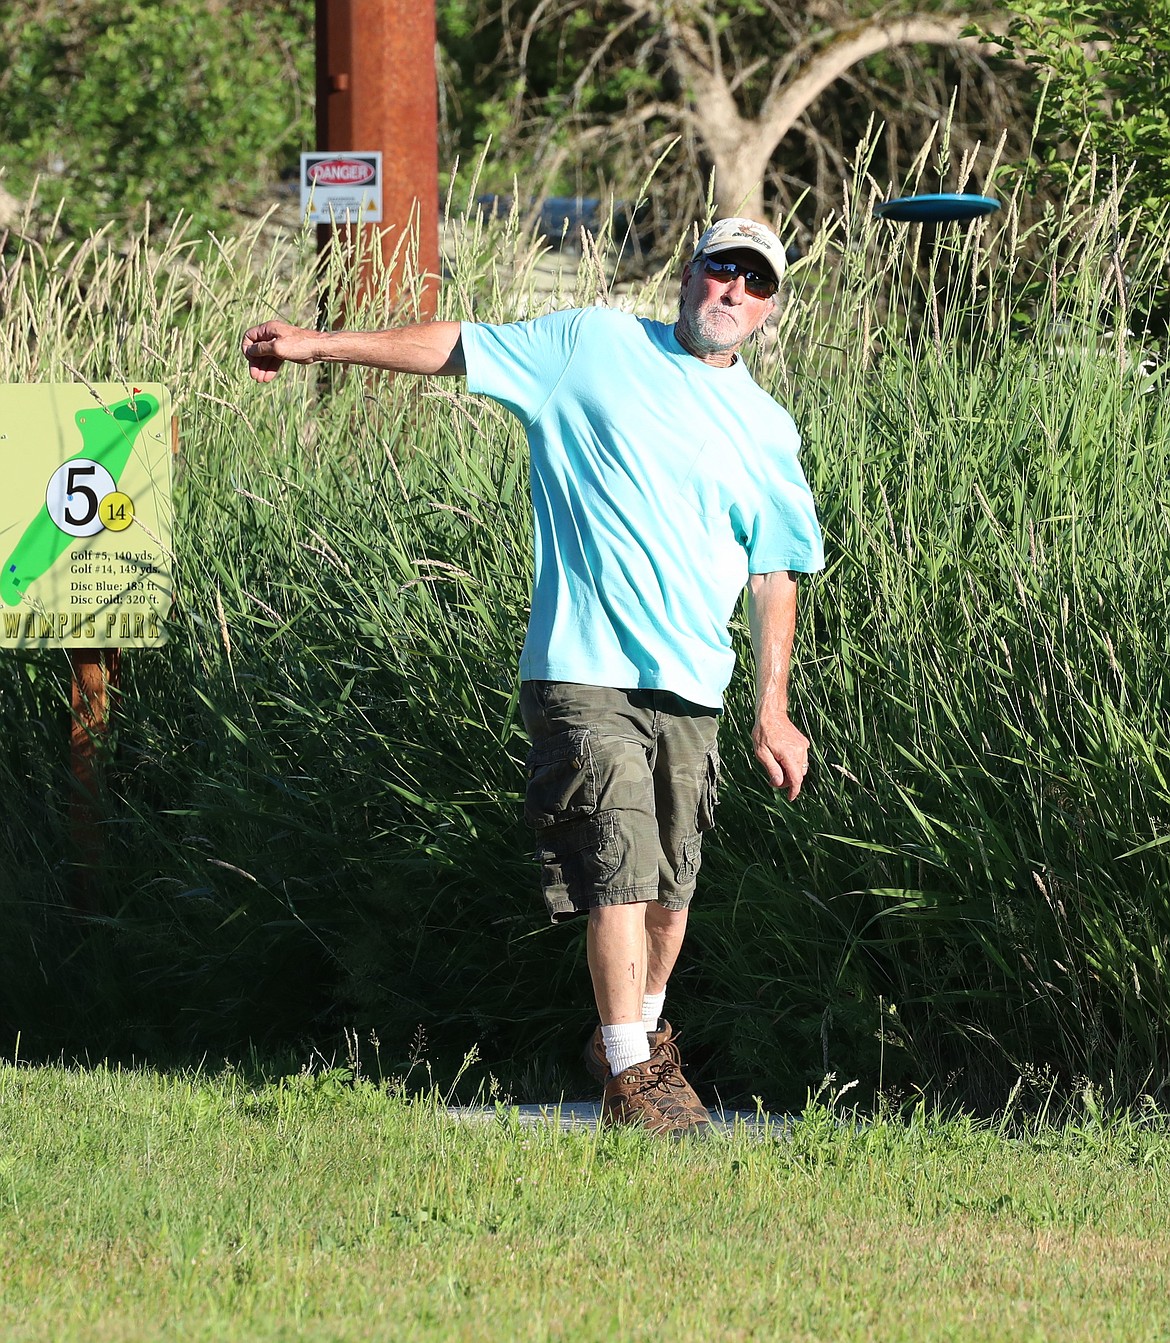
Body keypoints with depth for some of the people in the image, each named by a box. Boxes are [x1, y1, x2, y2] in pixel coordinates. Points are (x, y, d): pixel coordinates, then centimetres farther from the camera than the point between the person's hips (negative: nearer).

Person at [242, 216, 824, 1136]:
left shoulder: (769, 432, 14)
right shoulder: (595, 347, 7)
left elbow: (773, 575, 14)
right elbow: (459, 348, 10)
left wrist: (774, 709, 9)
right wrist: (322, 346, 7)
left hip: (692, 686, 4)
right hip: (585, 673, -3)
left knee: (670, 881, 6)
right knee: (619, 867, -13)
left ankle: (642, 1032, 28)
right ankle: (628, 1076, -13)